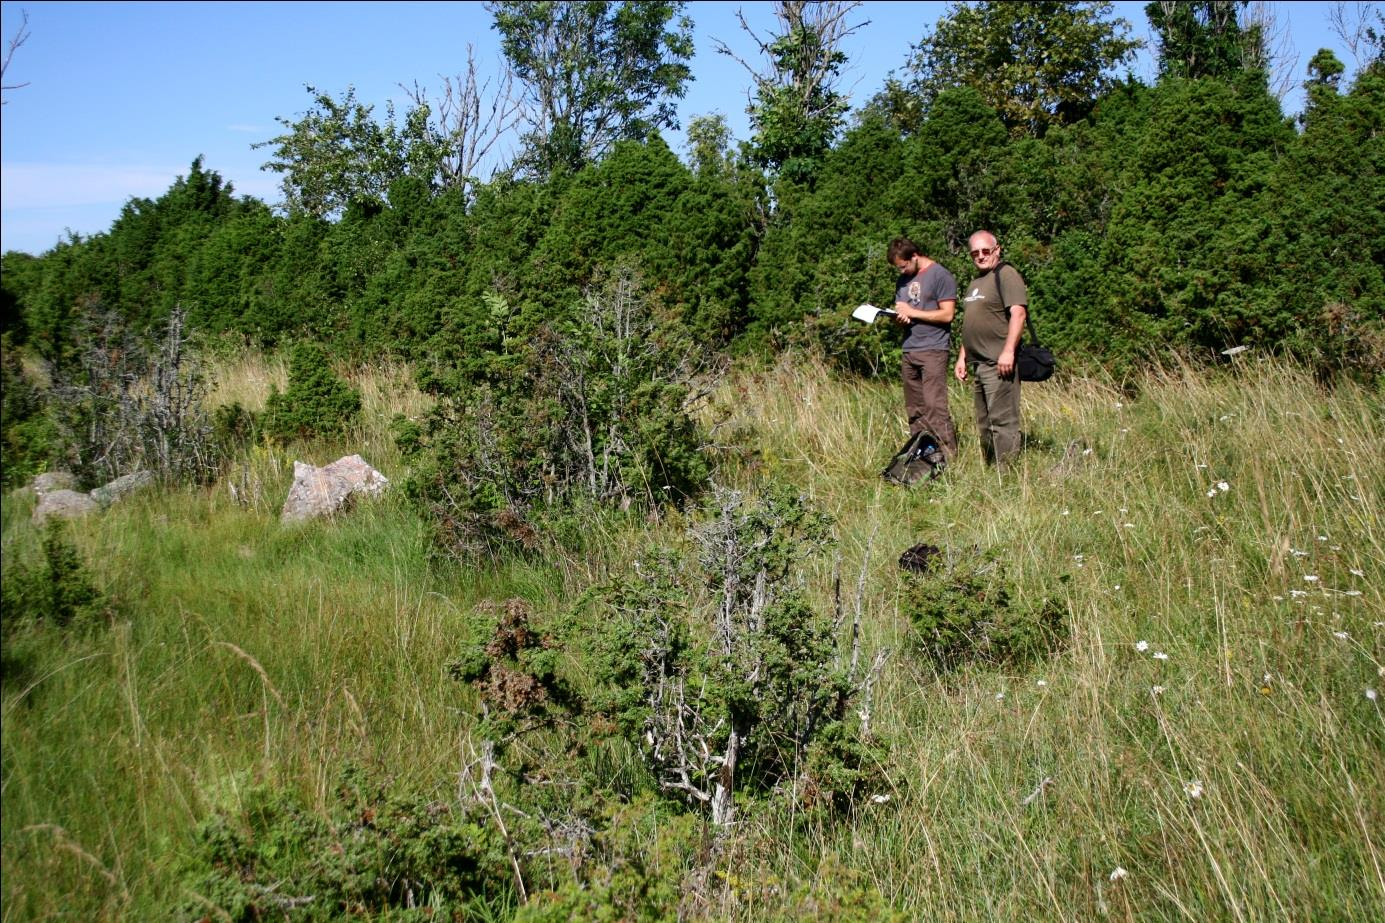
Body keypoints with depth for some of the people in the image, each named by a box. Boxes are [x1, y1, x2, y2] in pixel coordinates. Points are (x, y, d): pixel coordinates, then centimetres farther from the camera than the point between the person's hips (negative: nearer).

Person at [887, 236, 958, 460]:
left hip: (933, 349, -7)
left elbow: (947, 314, -9)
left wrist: (912, 312, -6)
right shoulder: (903, 280, 18)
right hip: (909, 350, 7)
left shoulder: (940, 276, -5)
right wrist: (898, 315, -4)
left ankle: (948, 455, -12)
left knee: (934, 405, -14)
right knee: (914, 410, 5)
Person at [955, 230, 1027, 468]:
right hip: (977, 364, 10)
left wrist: (1008, 351, -24)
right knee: (984, 424, 12)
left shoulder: (1006, 274, -6)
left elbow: (1018, 313, -18)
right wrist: (962, 357, 22)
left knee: (1002, 420, -10)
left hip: (999, 363, -10)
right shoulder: (976, 282, 23)